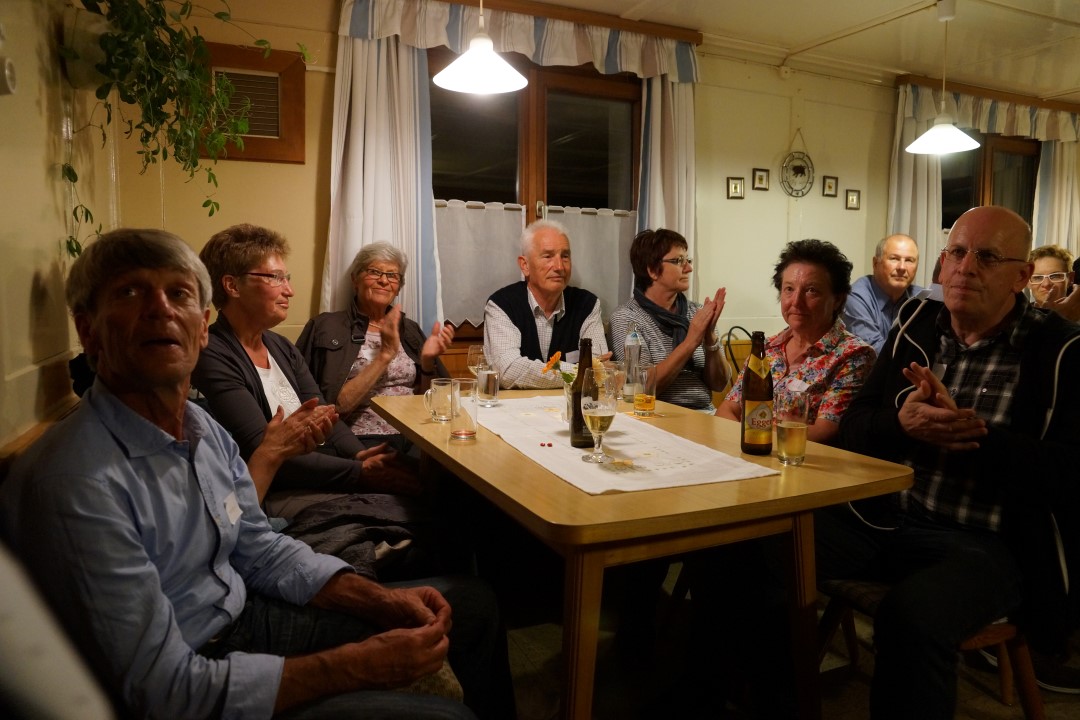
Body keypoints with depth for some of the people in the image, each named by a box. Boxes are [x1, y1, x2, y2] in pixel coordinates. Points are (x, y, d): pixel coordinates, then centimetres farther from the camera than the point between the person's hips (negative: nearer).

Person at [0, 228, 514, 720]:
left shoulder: (205, 428, -1)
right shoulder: (75, 486, -27)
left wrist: (382, 601, -5)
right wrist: (360, 663, -22)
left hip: (244, 617, 8)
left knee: (470, 604, 9)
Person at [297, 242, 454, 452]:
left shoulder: (410, 330, 16)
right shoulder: (326, 326, 3)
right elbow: (334, 404, -7)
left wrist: (428, 361, -3)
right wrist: (384, 355, -13)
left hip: (414, 436, 5)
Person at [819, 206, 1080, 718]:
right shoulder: (916, 325, 11)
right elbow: (852, 428, 8)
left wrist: (967, 428, -23)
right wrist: (901, 424, -15)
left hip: (982, 541, -4)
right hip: (880, 517, 5)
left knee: (910, 617, -36)